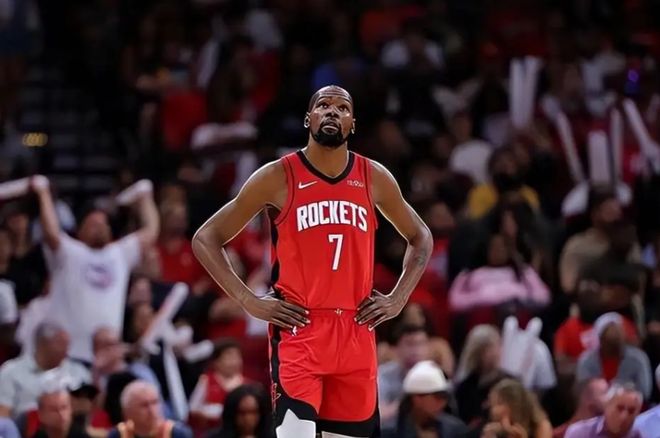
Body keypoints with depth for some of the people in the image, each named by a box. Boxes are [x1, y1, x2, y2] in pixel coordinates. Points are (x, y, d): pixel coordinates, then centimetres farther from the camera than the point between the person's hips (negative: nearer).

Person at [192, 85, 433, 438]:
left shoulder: (374, 179, 7)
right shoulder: (278, 177, -3)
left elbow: (420, 237, 23)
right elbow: (206, 238, 1)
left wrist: (398, 299, 8)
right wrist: (249, 301, -8)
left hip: (356, 332, 4)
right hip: (298, 331, -4)